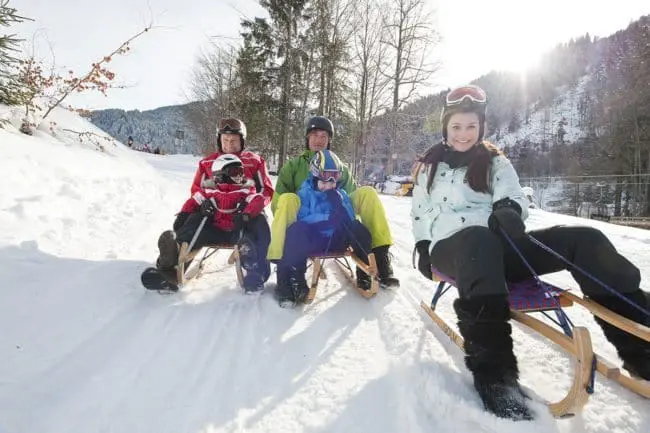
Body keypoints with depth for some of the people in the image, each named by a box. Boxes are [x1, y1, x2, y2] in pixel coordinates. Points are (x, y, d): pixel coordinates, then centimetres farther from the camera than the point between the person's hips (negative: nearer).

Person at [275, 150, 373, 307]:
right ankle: (294, 279, -25)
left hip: (336, 239, 4)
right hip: (312, 240, -3)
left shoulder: (340, 193, 12)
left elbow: (350, 218, 2)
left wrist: (337, 201, -14)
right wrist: (327, 217, -26)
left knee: (358, 229, -22)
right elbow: (303, 217, -13)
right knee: (296, 229, -34)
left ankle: (365, 273, -5)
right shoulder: (306, 192, 0)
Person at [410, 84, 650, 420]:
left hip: (498, 246, 4)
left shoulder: (495, 161, 18)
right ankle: (492, 367, -51)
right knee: (480, 239, -42)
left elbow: (513, 194, 2)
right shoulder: (431, 166, 17)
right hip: (451, 247, -3)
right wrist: (422, 247, 5)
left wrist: (508, 209, -22)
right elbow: (420, 212, 20)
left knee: (585, 239, -16)